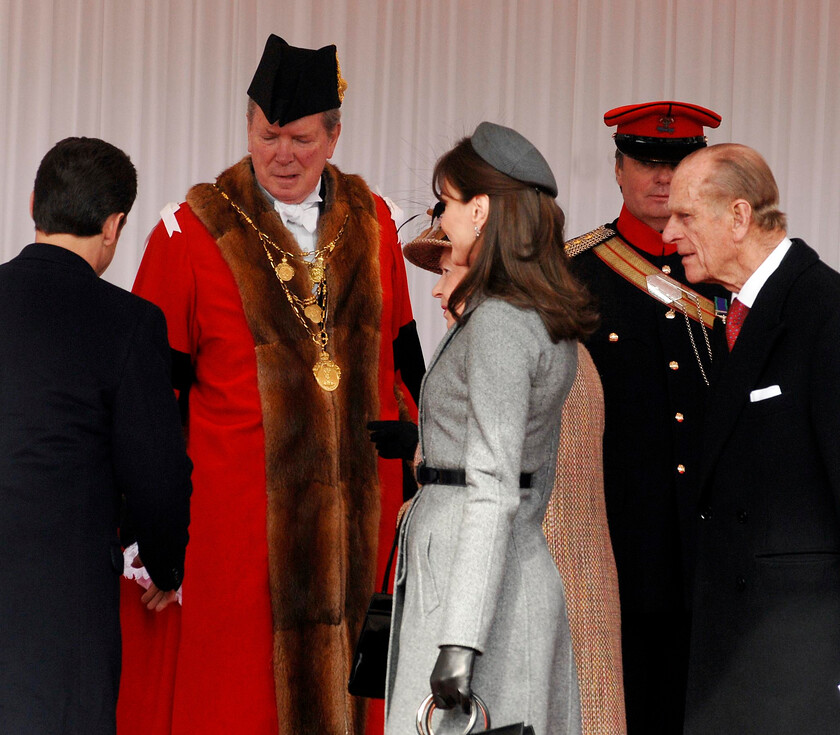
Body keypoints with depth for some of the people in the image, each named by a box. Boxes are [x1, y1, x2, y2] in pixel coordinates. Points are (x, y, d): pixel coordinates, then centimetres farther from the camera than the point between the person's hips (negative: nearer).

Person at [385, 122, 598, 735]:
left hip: (475, 576, -10)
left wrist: (460, 640, -23)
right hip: (529, 567, 10)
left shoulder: (497, 325, -15)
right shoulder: (550, 321, 14)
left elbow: (494, 489, -21)